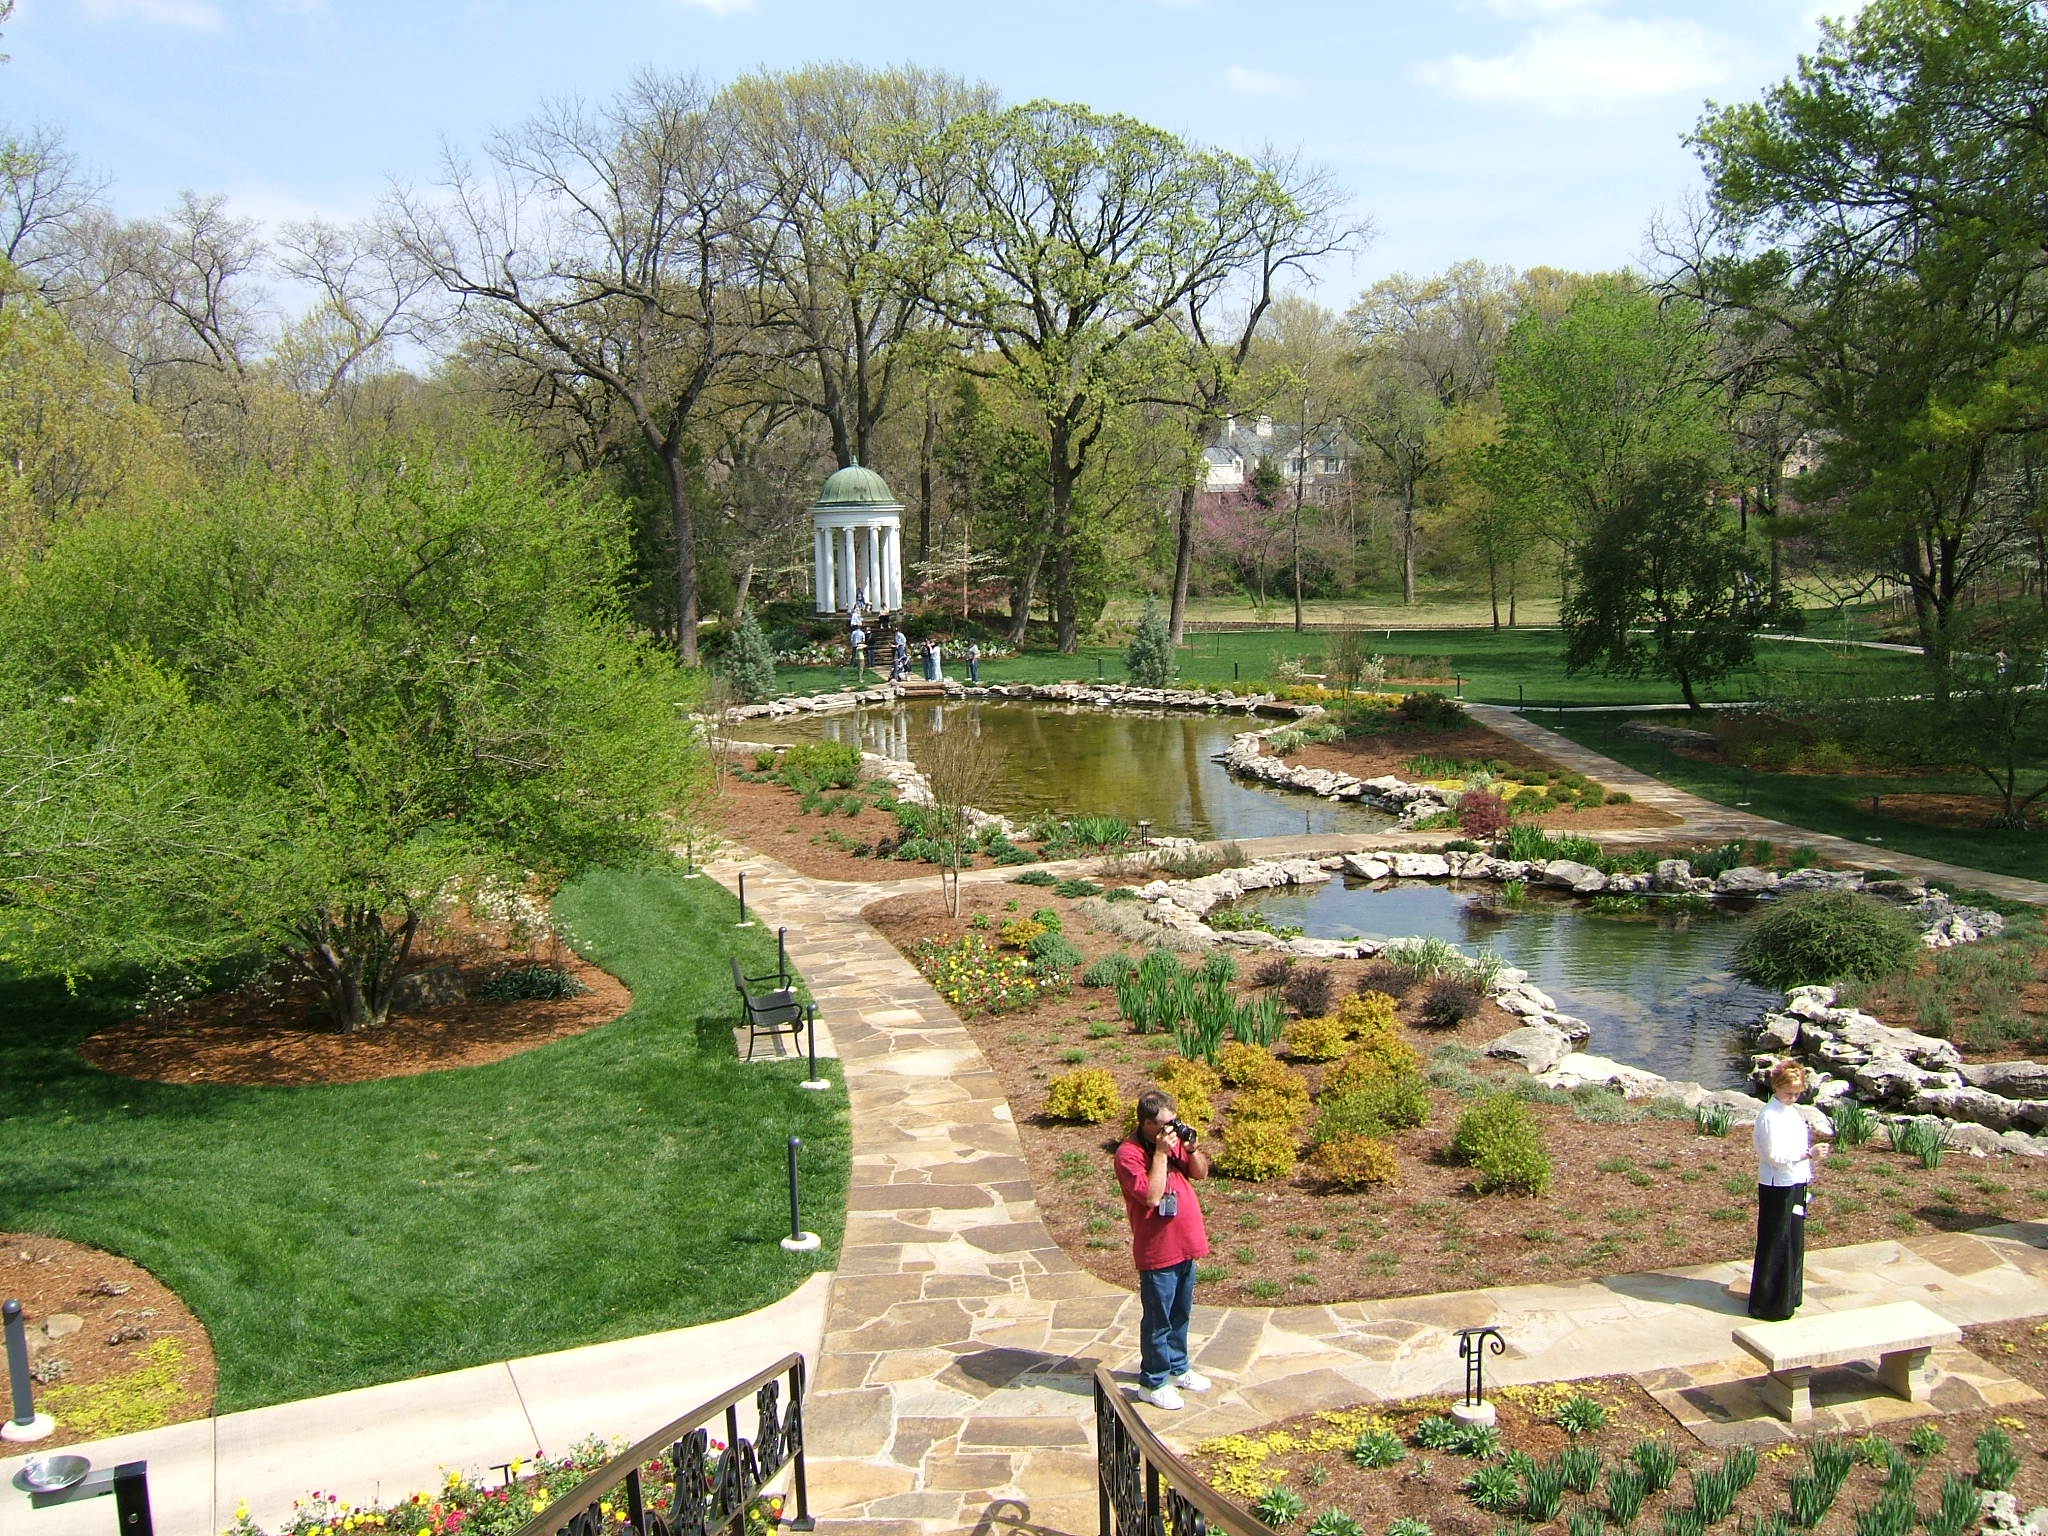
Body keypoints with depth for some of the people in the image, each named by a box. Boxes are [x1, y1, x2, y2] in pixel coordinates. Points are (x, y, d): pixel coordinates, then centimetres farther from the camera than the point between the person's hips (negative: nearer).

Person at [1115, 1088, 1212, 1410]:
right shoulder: (1128, 1154, -21)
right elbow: (1151, 1195, -30)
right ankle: (1153, 1383, 20)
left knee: (1180, 1314, 22)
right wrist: (1161, 1154, -29)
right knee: (1158, 1320, 5)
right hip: (1157, 1252, -8)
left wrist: (1191, 1148, -10)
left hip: (1186, 1245, 8)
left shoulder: (1173, 1140, 3)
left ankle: (1177, 1368, 39)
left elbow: (1201, 1173, 8)